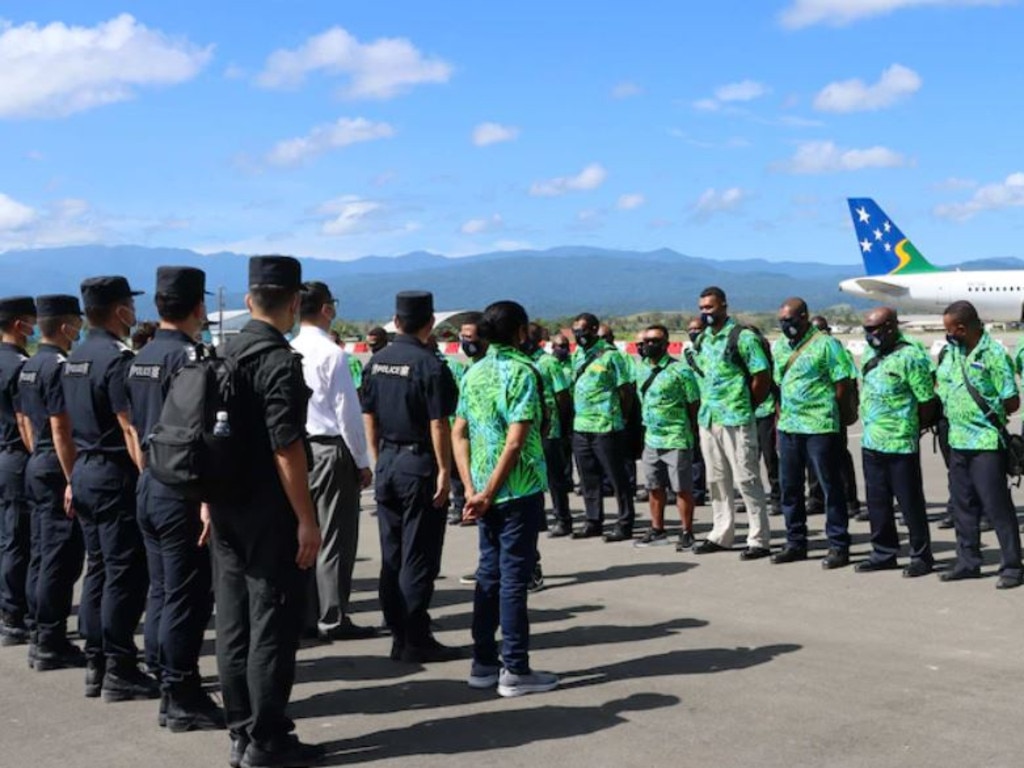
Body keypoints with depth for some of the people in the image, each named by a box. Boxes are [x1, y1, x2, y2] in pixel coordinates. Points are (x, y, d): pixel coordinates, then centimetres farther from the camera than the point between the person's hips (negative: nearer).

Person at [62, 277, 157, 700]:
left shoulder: (74, 359, 12)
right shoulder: (117, 359, -16)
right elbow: (130, 429, -21)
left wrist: (75, 479, 21)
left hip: (84, 471, 9)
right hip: (115, 475, -9)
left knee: (98, 569, 13)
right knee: (125, 573, -3)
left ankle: (95, 665, 18)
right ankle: (119, 671, 0)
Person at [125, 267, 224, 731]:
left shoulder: (141, 359, 11)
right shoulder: (188, 356, -16)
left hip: (148, 487, 9)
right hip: (180, 491, -9)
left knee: (161, 592, 14)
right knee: (186, 597, -2)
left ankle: (167, 691, 21)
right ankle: (182, 701, 4)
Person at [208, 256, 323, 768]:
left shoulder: (226, 355, 9)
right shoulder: (279, 361, -15)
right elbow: (286, 447, -19)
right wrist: (306, 519, -15)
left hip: (226, 509, 8)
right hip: (269, 514, -8)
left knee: (234, 623, 12)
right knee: (272, 625, 0)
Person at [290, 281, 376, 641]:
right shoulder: (332, 353, -14)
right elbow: (348, 411, -14)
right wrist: (362, 461, -6)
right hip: (331, 450, -7)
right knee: (336, 537, 0)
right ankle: (333, 618, 4)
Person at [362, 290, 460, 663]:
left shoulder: (377, 361, 7)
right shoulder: (429, 365, -14)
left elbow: (369, 416, 12)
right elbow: (438, 424, -16)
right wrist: (444, 471, -11)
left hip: (387, 462, 7)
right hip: (419, 464, -7)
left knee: (391, 555, 11)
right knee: (418, 558, -1)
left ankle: (398, 636, 18)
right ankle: (415, 641, 3)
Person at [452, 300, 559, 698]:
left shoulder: (474, 373, 9)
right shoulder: (522, 371, -11)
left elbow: (459, 433, 7)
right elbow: (515, 441, -18)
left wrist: (471, 488, 3)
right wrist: (489, 492, -15)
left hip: (484, 490, 7)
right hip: (519, 488, -7)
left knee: (489, 572, 14)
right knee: (514, 575, -2)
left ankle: (484, 663, 19)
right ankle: (515, 670, 3)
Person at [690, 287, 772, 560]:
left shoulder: (742, 337, -10)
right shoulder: (702, 339, 12)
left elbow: (762, 376, -11)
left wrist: (746, 405, -5)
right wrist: (706, 404, 13)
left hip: (735, 420, -8)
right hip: (707, 419, 8)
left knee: (746, 479, -5)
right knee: (717, 480, 13)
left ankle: (759, 540, 1)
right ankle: (721, 535, 23)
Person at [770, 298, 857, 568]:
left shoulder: (825, 344, -8)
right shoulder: (780, 347, 13)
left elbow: (843, 383, -8)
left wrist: (824, 407, -6)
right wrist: (781, 416, 15)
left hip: (819, 427, -7)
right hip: (788, 427, 7)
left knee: (830, 486, -1)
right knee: (789, 485, 12)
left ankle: (838, 546, 6)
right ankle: (795, 543, 23)